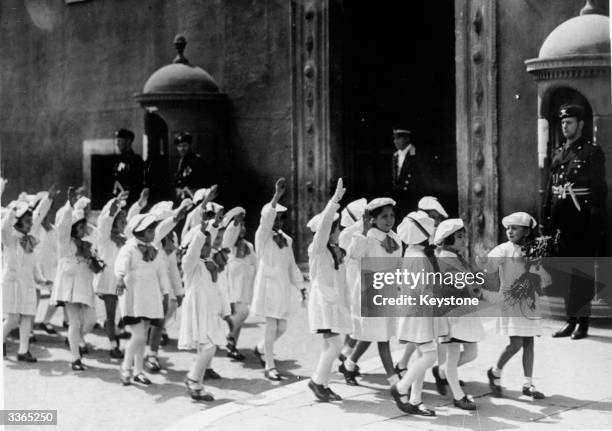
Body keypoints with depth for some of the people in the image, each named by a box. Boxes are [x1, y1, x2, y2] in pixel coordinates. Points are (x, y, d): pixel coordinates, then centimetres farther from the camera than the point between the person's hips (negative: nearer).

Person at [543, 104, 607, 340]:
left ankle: (583, 322, 3)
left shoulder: (592, 152, -4)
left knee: (582, 273, -2)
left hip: (583, 223, -6)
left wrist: (595, 221, -16)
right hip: (562, 223, 6)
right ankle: (571, 320, 17)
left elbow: (599, 188, -9)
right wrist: (548, 220, 10)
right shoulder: (558, 154, 15)